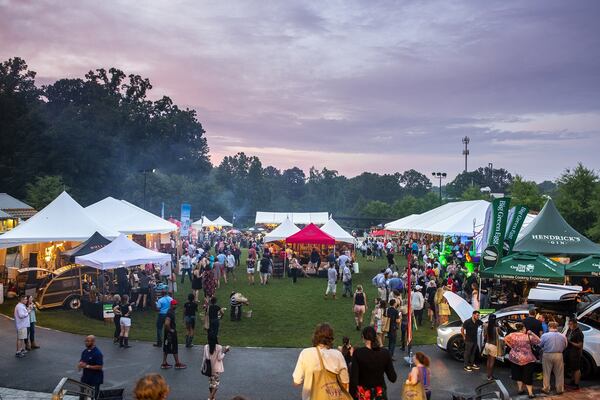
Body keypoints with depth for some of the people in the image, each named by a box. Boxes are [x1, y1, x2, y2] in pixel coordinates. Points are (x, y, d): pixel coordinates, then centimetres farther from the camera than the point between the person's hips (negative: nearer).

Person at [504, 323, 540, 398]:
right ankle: (530, 393, 5)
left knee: (518, 374, 20)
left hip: (515, 358, 3)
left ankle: (520, 389, 24)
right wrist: (532, 333, -3)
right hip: (527, 359, -3)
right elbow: (538, 341, -7)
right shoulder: (528, 336, -16)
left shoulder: (512, 335, -6)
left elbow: (505, 339, 6)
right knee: (527, 376, 5)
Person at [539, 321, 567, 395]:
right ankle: (559, 389, 21)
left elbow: (540, 345, -2)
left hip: (547, 355, -1)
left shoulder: (545, 335, -11)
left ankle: (546, 389, 19)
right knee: (559, 373, 13)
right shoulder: (563, 336, -4)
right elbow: (565, 346, 5)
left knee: (547, 373, 11)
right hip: (558, 355, 1)